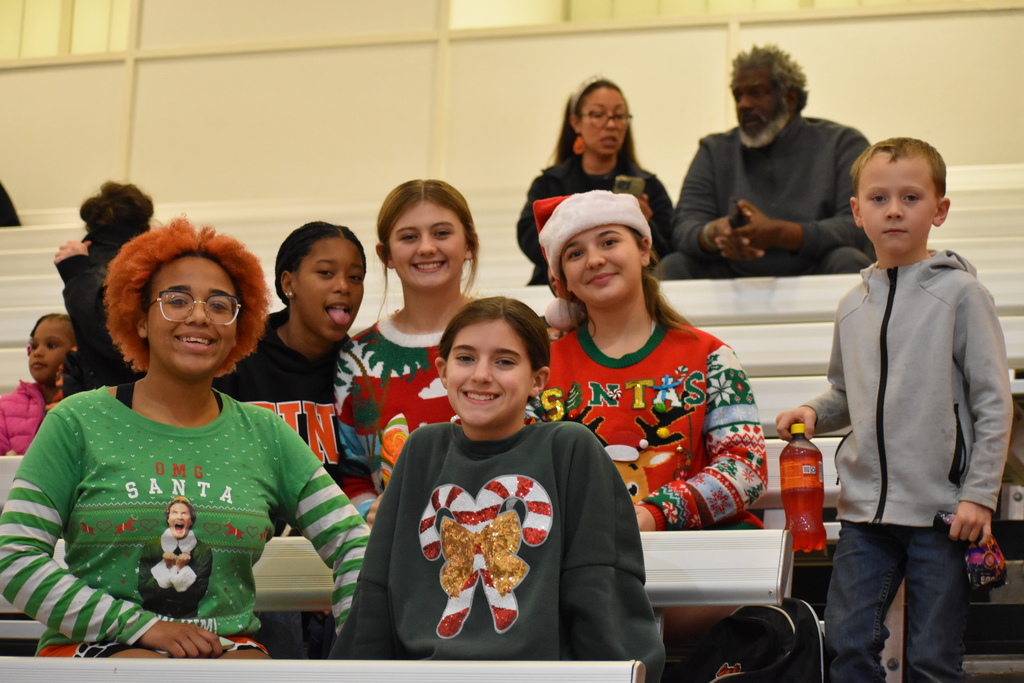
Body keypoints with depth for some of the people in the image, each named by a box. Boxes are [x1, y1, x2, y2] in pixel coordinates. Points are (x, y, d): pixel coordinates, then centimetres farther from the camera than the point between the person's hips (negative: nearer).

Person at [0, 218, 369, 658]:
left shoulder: (264, 435, 11)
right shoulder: (79, 422, 3)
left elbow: (351, 544, 11)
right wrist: (142, 625, -12)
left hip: (228, 649, 3)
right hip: (97, 648, -2)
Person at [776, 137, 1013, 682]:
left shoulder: (959, 293, -4)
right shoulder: (853, 306, 10)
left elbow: (992, 401, -5)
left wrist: (979, 493, -11)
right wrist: (813, 413, 1)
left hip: (942, 511, -4)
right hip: (865, 505, 4)